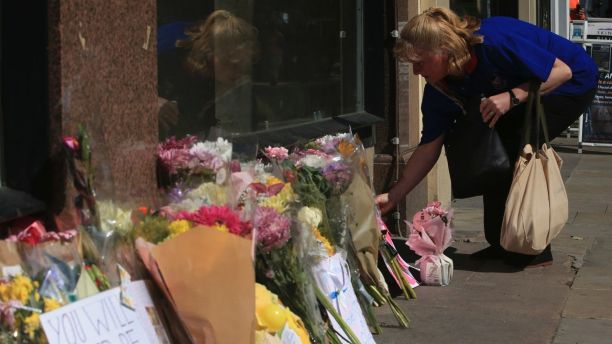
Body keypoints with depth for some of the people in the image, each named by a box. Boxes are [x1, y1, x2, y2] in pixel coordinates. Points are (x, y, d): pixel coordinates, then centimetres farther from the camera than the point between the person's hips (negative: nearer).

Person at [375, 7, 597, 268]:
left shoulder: (494, 43, -35)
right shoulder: (438, 90, -12)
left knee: (514, 151, -19)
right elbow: (429, 147, -8)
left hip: (573, 82, -7)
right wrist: (393, 196, -12)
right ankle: (503, 245, 10)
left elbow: (562, 71, -28)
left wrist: (512, 96, -36)